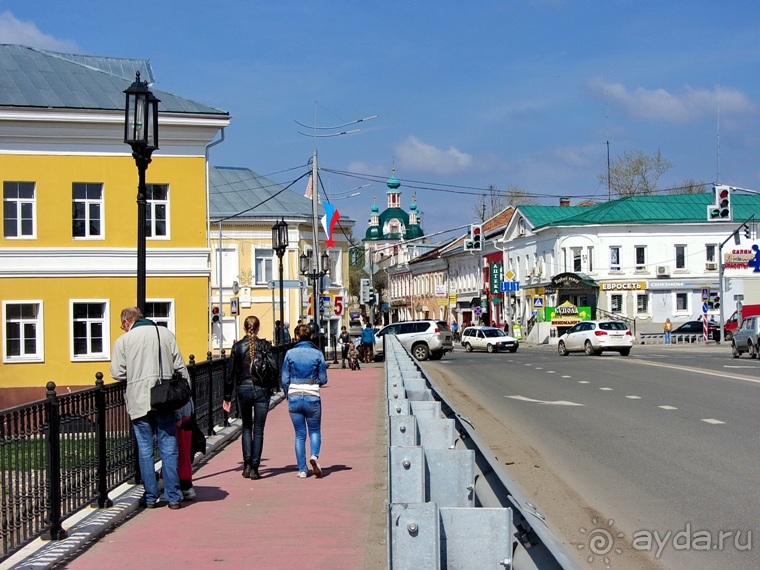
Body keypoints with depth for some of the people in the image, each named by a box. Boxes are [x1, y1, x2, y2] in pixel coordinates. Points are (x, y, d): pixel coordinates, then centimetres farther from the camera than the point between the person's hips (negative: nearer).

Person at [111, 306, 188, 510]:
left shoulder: (123, 340, 3)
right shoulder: (165, 333, 9)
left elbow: (117, 373, -1)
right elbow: (180, 366, 7)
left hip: (139, 401, -1)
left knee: (145, 450, 7)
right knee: (169, 449, 4)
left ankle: (151, 497, 10)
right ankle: (173, 497, 4)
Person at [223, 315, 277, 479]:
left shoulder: (237, 346, -1)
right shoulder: (265, 345, -4)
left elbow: (231, 372, 0)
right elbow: (274, 368, -11)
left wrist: (227, 397, 6)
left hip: (243, 390, 1)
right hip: (262, 390, -1)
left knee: (246, 427, 17)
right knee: (258, 429, 5)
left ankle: (247, 464, 6)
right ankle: (254, 468, 3)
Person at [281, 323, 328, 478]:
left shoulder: (290, 353, -2)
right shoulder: (317, 353, -3)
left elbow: (285, 379, -1)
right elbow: (323, 379, -1)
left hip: (294, 397, 1)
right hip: (312, 398, -1)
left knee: (299, 434, 10)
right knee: (315, 431, 14)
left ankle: (302, 469, 8)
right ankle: (314, 456, -13)